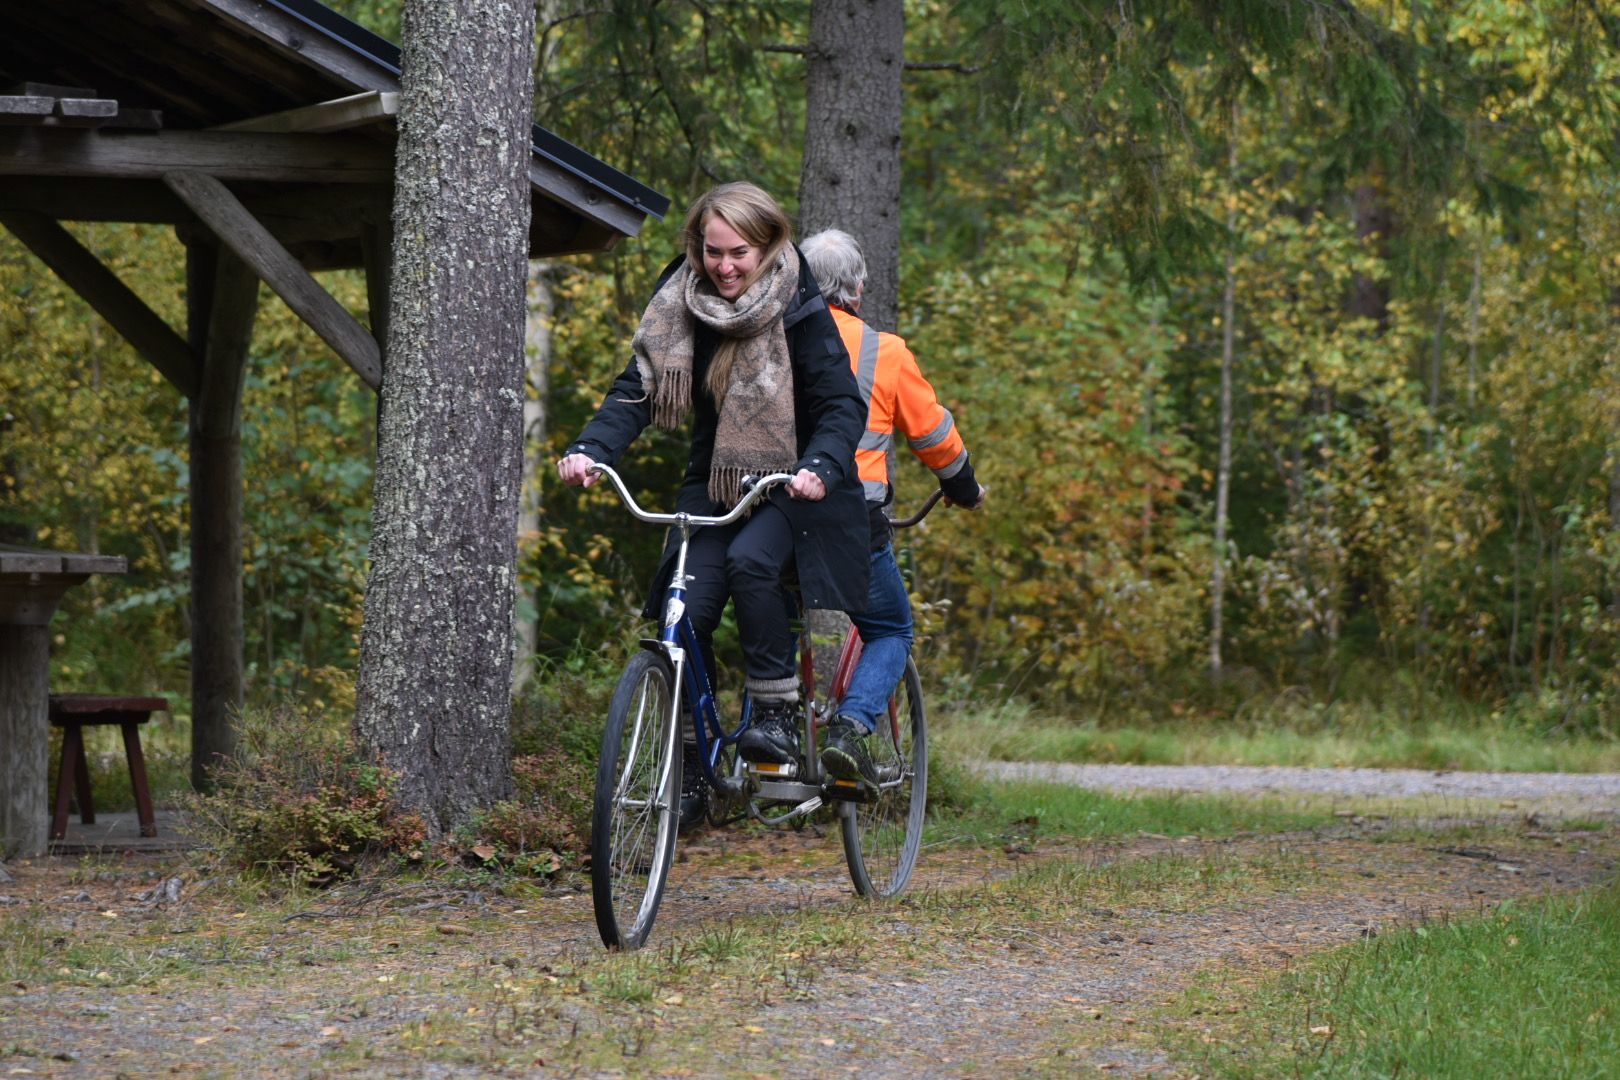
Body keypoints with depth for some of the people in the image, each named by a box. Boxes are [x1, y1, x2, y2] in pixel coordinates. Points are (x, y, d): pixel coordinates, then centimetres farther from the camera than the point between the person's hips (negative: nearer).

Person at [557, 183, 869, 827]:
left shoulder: (800, 312, -14)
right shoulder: (680, 307, -2)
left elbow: (843, 404, -18)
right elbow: (637, 389, -7)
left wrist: (820, 467, -38)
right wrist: (589, 449, -25)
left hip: (789, 482, -4)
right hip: (715, 478, 4)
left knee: (750, 560, -32)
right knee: (687, 613, -10)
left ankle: (779, 713, -19)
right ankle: (689, 772, 0)